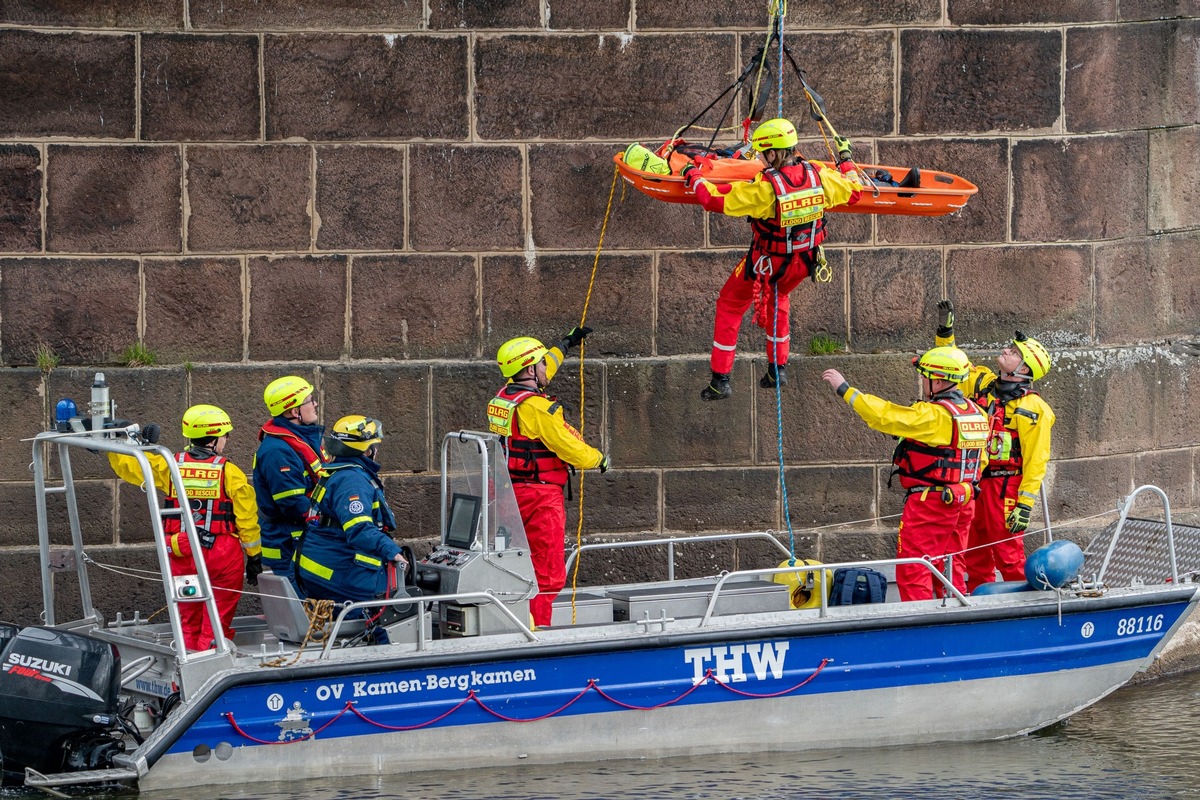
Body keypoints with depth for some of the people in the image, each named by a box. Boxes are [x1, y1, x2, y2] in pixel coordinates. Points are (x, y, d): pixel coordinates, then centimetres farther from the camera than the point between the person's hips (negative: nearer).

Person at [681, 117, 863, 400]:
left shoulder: (764, 188, -30)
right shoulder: (819, 175, -15)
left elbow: (716, 200, -22)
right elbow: (853, 191, 4)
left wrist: (693, 176, -4)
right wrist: (846, 160, 23)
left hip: (768, 262, -5)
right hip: (805, 262, 5)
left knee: (730, 305, 16)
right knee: (778, 297, 34)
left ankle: (720, 380, 16)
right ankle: (778, 369, 36)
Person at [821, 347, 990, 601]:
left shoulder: (932, 415, -18)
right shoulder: (976, 413, 9)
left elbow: (883, 416, -21)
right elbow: (981, 459, 15)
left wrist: (844, 389, -14)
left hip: (929, 501, -9)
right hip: (963, 501, 9)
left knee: (912, 568, -4)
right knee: (950, 567, 15)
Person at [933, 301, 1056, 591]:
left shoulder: (1032, 408, -12)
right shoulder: (983, 383, 8)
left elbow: (1036, 461, -14)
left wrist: (1025, 504, -18)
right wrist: (945, 332, 10)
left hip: (1004, 485, -7)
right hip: (973, 482, 7)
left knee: (1007, 551, -6)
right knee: (974, 553, 13)